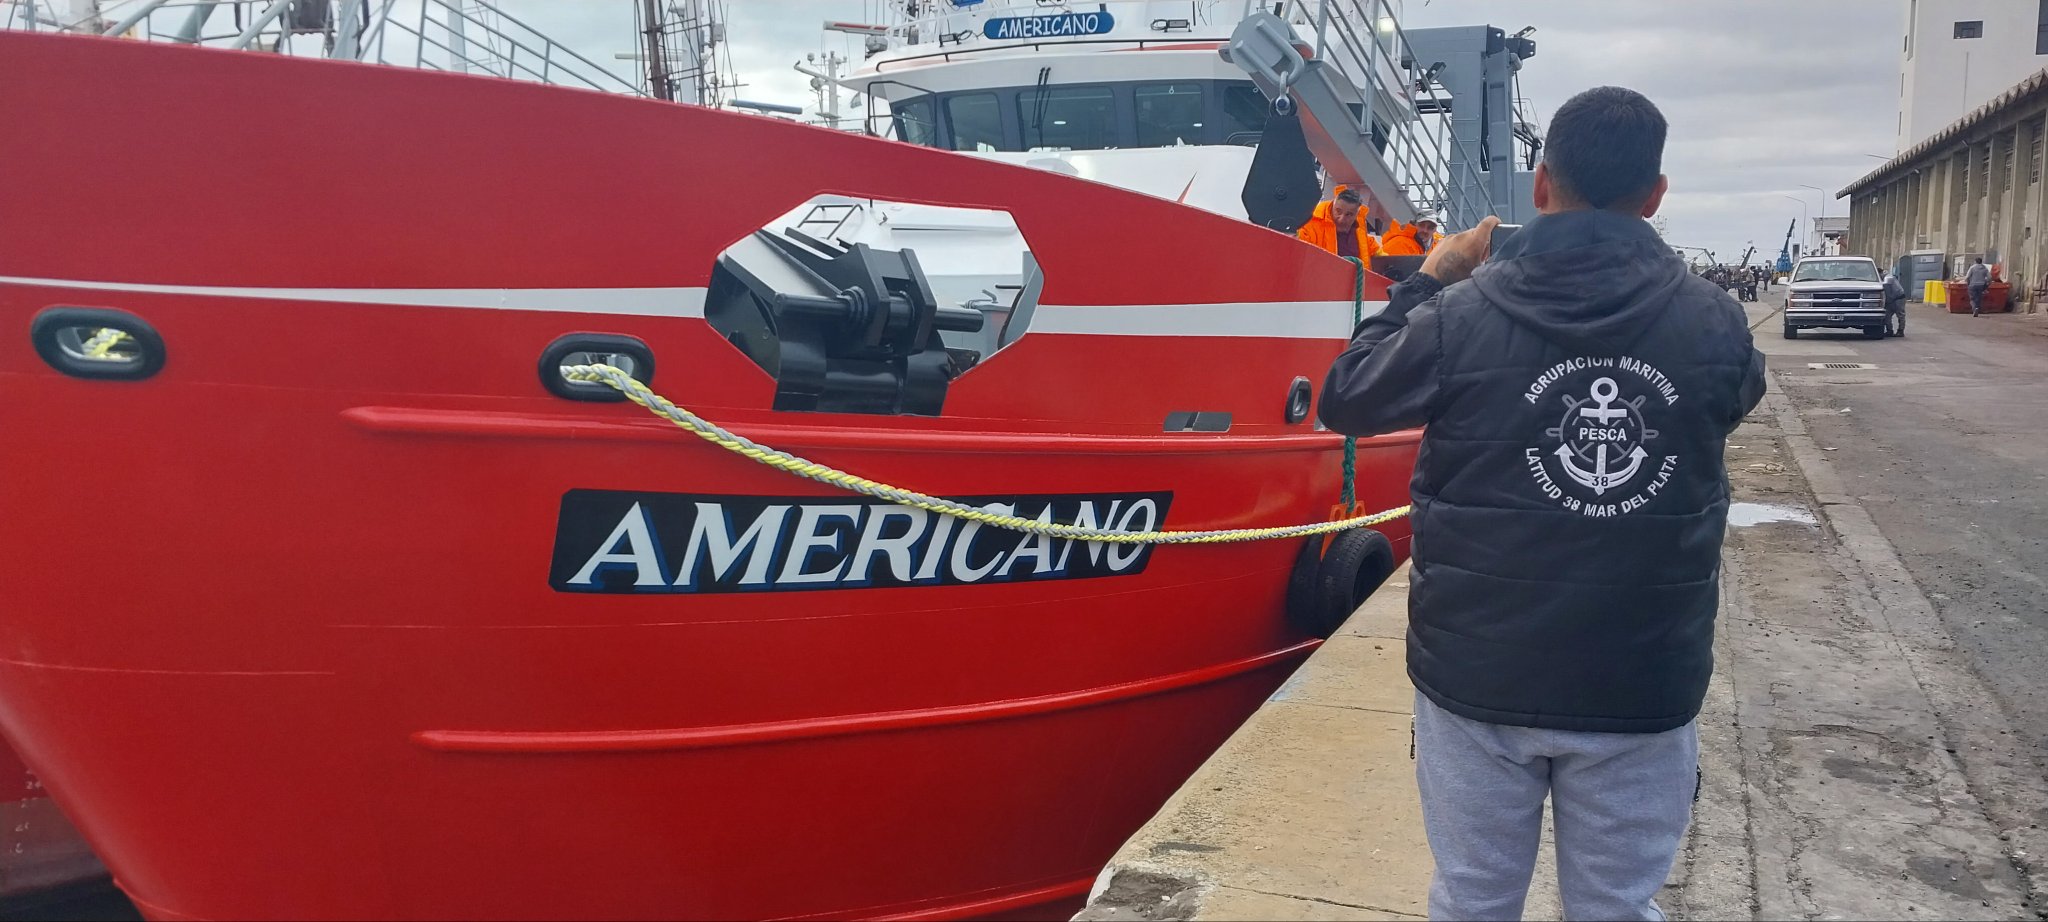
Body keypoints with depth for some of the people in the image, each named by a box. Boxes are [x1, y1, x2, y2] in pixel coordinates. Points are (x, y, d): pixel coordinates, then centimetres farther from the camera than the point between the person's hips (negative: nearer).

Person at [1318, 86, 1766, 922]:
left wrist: (1427, 280, 12)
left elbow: (1344, 398, 3)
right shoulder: (1714, 325, -7)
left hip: (1479, 679, -1)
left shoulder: (1462, 315, -13)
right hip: (1643, 690, 1)